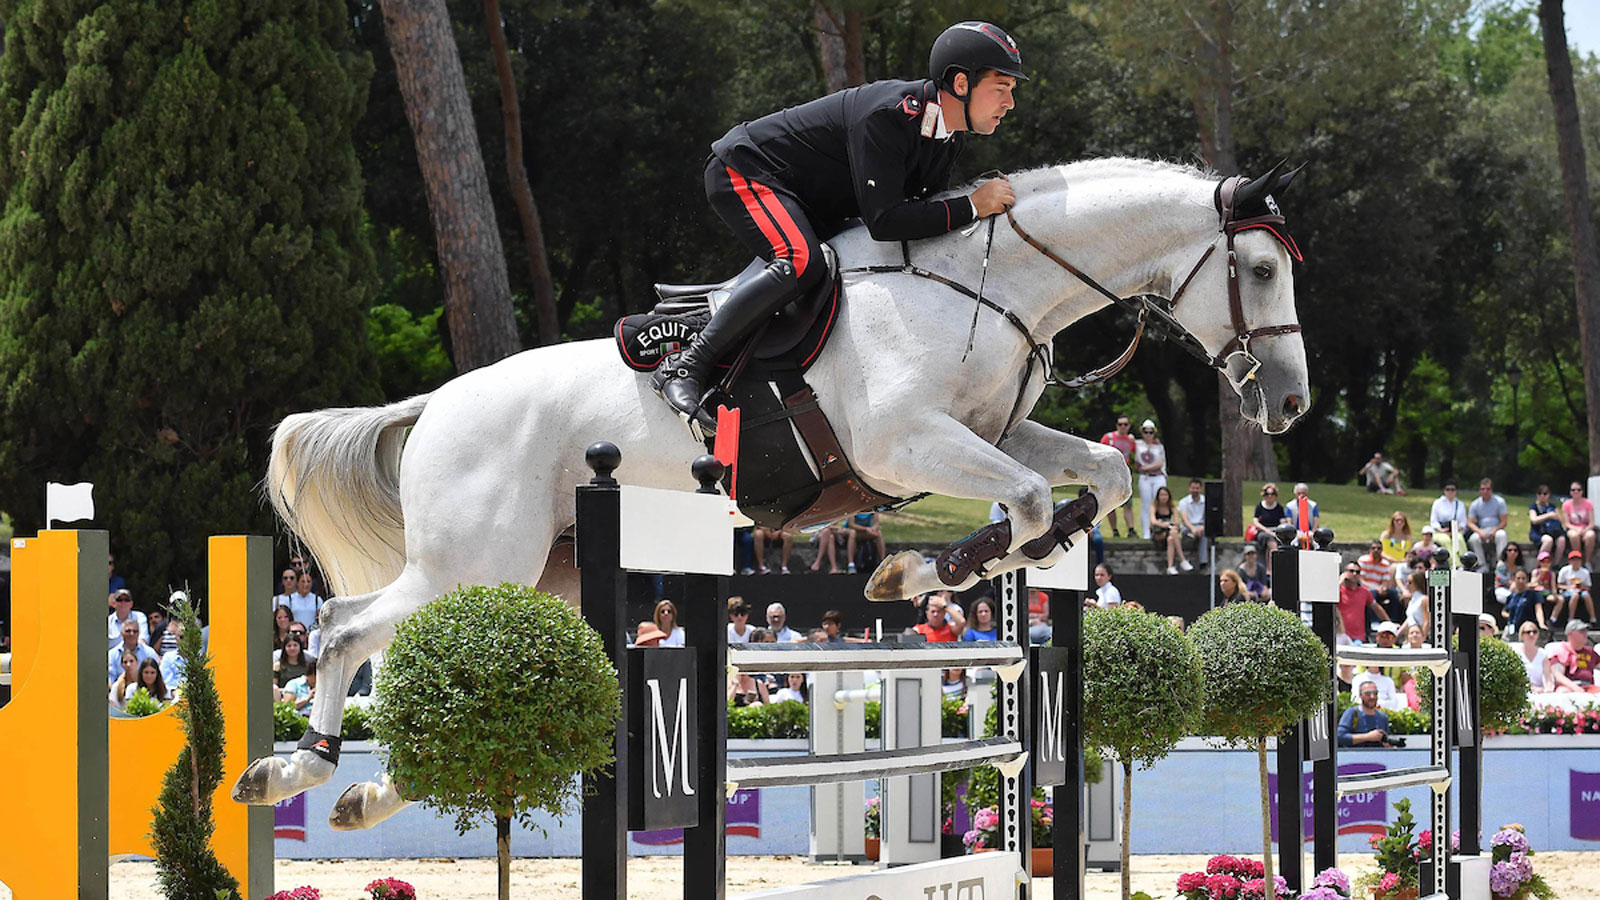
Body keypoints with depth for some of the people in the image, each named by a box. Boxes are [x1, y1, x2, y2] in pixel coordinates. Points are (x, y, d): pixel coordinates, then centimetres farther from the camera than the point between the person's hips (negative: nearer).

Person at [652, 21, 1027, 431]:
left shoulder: (951, 134, -3)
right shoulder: (887, 116, -32)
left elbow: (925, 205, 7)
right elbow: (883, 221, -36)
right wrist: (972, 207, -33)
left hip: (810, 205, 10)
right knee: (802, 263, -33)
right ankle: (685, 366, -28)